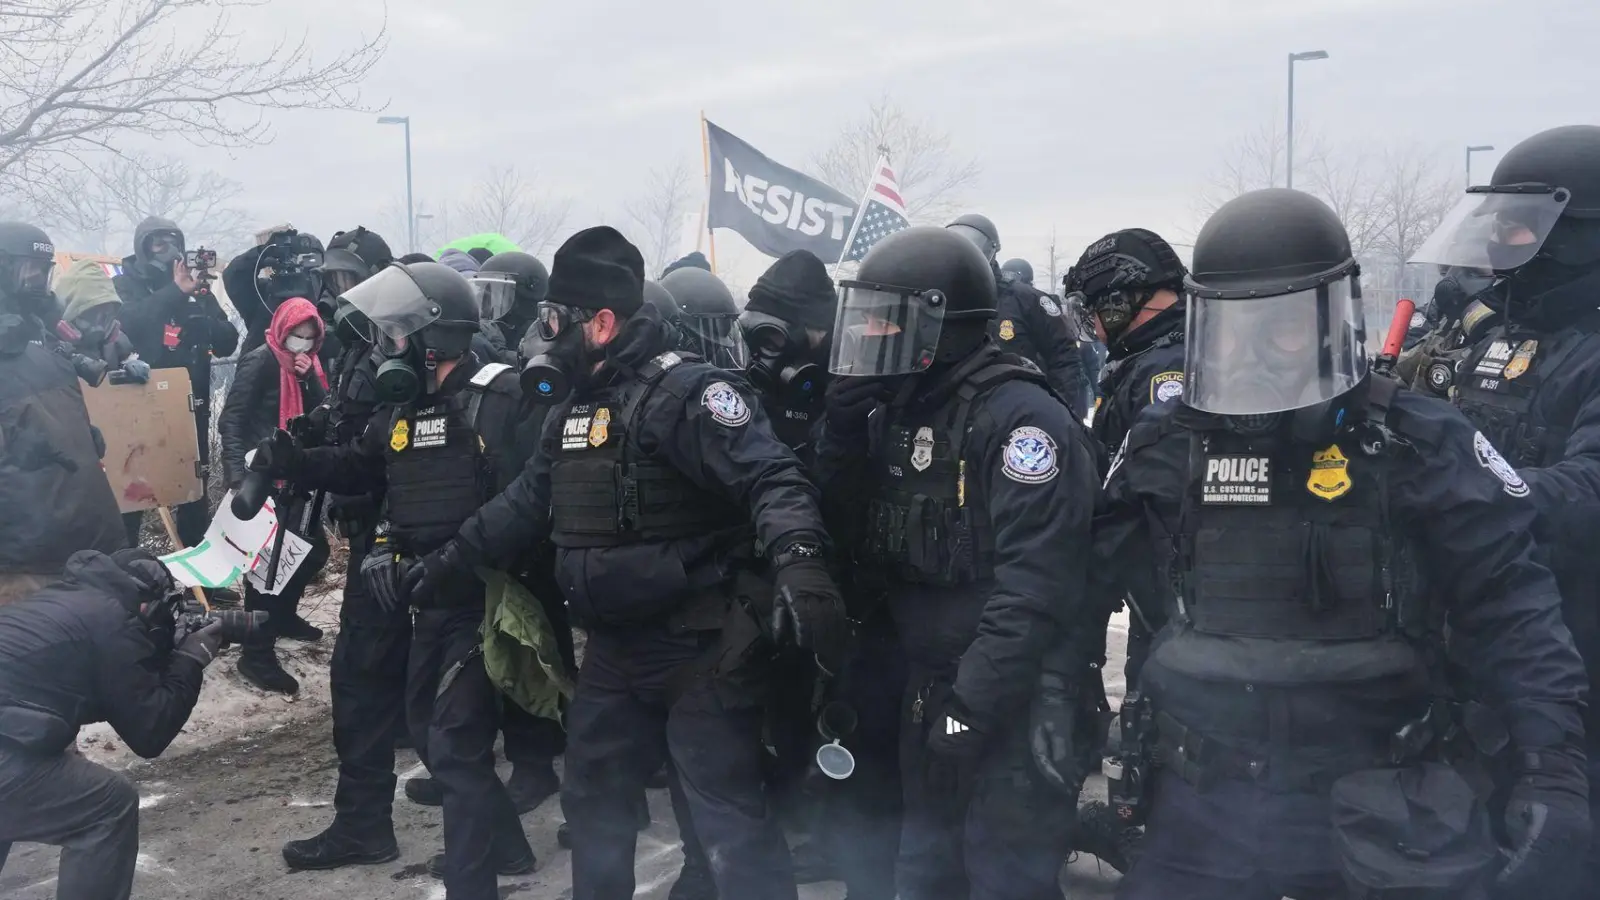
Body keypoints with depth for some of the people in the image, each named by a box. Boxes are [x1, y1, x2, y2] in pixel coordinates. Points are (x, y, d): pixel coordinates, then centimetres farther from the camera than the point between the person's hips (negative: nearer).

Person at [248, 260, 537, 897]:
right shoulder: (402, 405, 9)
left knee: (455, 743, -5)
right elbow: (360, 467, 22)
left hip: (482, 595, -9)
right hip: (431, 596, 9)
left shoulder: (499, 398, -17)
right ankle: (501, 846, 38)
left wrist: (453, 562, -26)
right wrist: (293, 462, 5)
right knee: (428, 728, 20)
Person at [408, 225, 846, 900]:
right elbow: (531, 498, 24)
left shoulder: (683, 390, -18)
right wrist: (454, 555, 27)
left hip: (699, 646, -9)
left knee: (729, 816, -4)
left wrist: (797, 560, -46)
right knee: (592, 799, 22)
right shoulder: (574, 405, 11)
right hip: (615, 647, 9)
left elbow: (770, 477, -29)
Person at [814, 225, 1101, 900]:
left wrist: (970, 705, -24)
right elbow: (847, 529, 6)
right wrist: (845, 423, -5)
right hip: (927, 693, 9)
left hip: (1006, 707, -8)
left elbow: (1036, 586, -25)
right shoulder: (897, 413, 7)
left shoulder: (1017, 416, -19)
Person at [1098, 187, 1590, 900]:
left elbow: (1510, 609, -8)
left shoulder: (1416, 445, -8)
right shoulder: (1164, 448, -1)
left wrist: (1552, 766, -15)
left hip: (1372, 808, -2)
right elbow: (1102, 574, 10)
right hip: (1202, 804, 2)